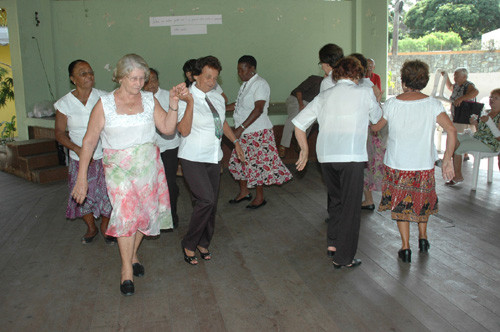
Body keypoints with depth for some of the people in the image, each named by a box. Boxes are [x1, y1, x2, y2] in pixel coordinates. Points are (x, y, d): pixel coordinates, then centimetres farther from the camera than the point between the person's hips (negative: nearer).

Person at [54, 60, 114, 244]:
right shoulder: (65, 103, -4)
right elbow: (59, 133, -1)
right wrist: (78, 149, -15)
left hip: (104, 156, 0)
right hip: (79, 159, 1)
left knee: (107, 194, 3)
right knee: (83, 196, 9)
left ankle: (105, 227, 28)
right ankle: (91, 229, 34)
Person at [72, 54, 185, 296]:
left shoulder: (149, 99, 2)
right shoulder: (105, 104, -6)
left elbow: (168, 129, -4)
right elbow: (89, 141, -4)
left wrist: (173, 103, -17)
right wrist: (82, 178, -6)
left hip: (148, 164, 3)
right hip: (119, 167, -3)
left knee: (145, 212, 8)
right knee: (126, 213, -13)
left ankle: (133, 254, 33)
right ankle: (127, 270, 1)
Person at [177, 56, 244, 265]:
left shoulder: (217, 98, 10)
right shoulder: (186, 99, -11)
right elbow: (184, 130, -21)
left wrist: (235, 142, 22)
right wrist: (190, 103, -28)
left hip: (213, 158, 7)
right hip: (193, 159, -7)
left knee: (212, 204, 9)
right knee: (206, 200, -19)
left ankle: (203, 243, 28)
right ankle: (189, 244, 0)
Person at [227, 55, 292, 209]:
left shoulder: (260, 84, -16)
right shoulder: (245, 84, 13)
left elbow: (258, 109, -25)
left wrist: (241, 128, -29)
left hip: (257, 132, -9)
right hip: (244, 133, 9)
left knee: (256, 164, -3)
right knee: (240, 160, 14)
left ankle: (260, 197, 11)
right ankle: (244, 192, 30)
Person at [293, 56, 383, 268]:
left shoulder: (324, 96, 12)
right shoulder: (364, 93, 1)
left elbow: (299, 122, 11)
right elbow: (376, 118, 18)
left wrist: (305, 149, 19)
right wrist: (375, 99, 36)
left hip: (325, 156, 5)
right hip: (351, 156, -4)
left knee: (336, 200, 23)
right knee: (350, 206, 5)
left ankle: (332, 243, 19)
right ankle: (343, 258, 12)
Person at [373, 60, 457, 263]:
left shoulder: (391, 104, -10)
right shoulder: (433, 104, -8)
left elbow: (374, 127, 4)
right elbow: (451, 130, -17)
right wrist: (447, 160, -12)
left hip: (397, 165, -1)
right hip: (424, 165, 1)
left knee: (400, 203, 13)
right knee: (422, 199, 25)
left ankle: (405, 247, 11)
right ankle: (423, 237, 34)